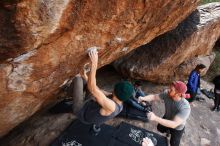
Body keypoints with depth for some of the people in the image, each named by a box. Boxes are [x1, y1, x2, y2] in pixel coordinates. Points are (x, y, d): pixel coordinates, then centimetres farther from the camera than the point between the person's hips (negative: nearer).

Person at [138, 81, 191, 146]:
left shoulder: (185, 107, -43)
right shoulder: (167, 94, -28)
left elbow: (174, 124, -47)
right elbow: (154, 96, -17)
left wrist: (155, 118, -56)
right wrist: (143, 98, -38)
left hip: (177, 127, -5)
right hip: (167, 118, 5)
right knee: (160, 128, 32)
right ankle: (169, 131, 62)